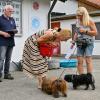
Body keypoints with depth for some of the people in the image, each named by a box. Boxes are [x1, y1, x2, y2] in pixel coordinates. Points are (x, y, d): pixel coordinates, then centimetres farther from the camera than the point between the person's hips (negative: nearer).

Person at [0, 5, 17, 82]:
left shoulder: (12, 19, 18)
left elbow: (15, 28, 24)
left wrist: (14, 31, 1)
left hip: (11, 41, 6)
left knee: (8, 59, 9)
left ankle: (6, 74, 16)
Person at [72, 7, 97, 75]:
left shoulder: (90, 21, -6)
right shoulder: (77, 21, 9)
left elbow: (95, 33, -7)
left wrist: (85, 31, -16)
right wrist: (74, 41, 11)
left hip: (88, 43, -5)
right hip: (80, 43, 5)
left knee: (88, 60, -10)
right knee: (79, 61, 0)